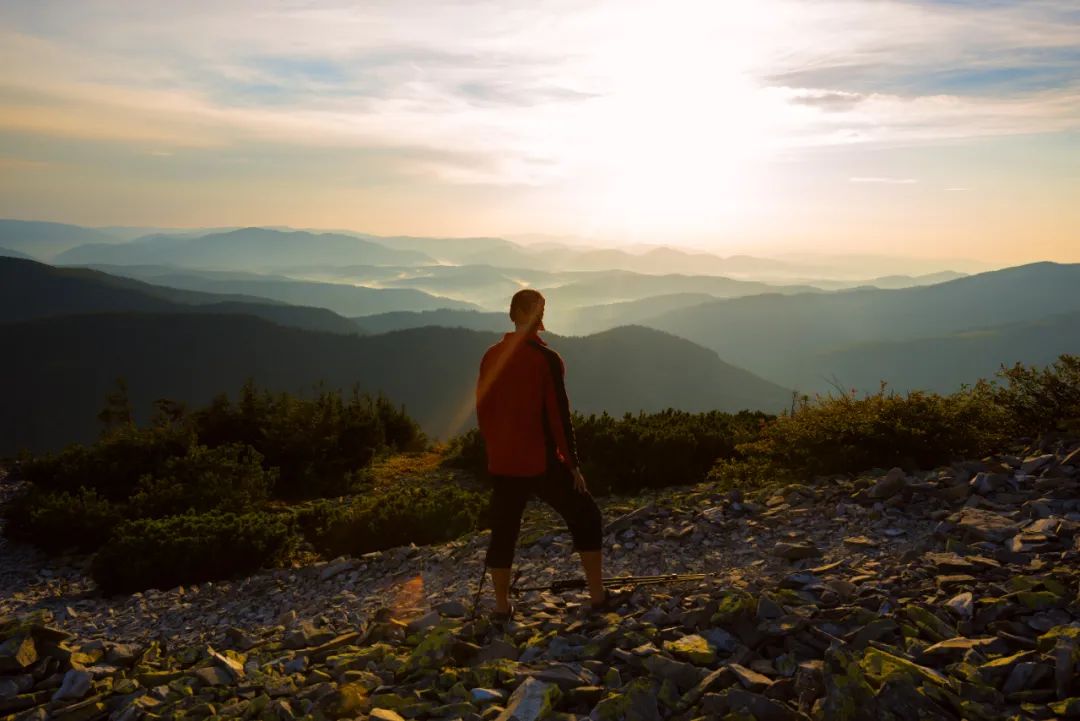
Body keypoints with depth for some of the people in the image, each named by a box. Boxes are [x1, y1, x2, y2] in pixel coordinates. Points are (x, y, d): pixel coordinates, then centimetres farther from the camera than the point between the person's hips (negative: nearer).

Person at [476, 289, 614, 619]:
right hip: (543, 462, -5)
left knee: (504, 531, 15)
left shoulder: (491, 357, 3)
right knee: (585, 518, 11)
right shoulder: (546, 358, -13)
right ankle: (597, 595, 13)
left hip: (503, 464, 5)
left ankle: (502, 605, 20)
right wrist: (572, 462, -7)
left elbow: (482, 409, 10)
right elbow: (558, 414, -14)